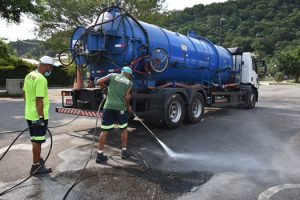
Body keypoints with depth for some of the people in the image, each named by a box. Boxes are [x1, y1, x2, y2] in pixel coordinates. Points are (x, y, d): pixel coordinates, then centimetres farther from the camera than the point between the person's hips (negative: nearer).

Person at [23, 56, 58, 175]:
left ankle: (37, 159, 39)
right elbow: (39, 100, -25)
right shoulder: (41, 79, -22)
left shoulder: (29, 76, 8)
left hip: (29, 114, 9)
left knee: (35, 140, 22)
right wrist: (41, 117, -21)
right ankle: (35, 166, 14)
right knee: (37, 141, 3)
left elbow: (25, 94, 17)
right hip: (38, 116, -9)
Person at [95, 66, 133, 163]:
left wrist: (106, 87, 18)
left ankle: (100, 155, 6)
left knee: (104, 130, 4)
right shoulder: (129, 82, 9)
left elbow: (99, 82, 2)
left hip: (109, 106, 1)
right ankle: (124, 152, 22)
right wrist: (128, 107, 16)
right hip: (121, 107, 0)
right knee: (124, 129, 18)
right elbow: (127, 97, 0)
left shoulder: (112, 75, 10)